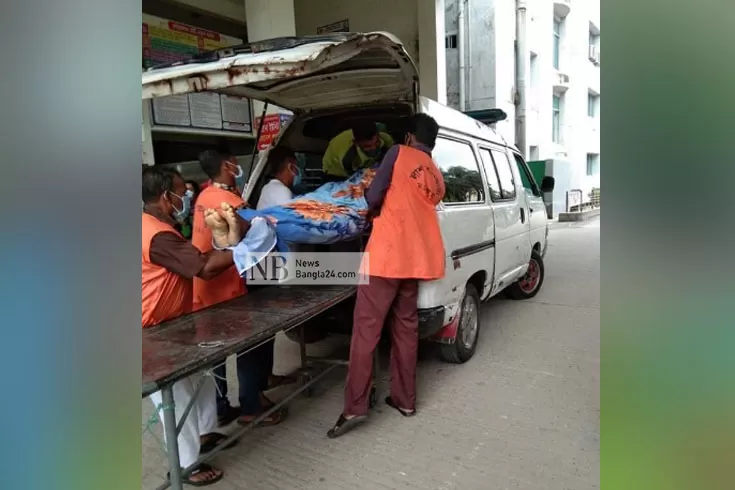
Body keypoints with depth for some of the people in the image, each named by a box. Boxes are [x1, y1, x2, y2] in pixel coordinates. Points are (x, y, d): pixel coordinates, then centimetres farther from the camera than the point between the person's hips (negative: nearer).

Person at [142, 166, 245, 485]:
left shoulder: (155, 226, 8)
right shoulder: (158, 236, -27)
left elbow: (196, 260, 8)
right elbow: (206, 268, -28)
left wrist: (226, 245, -1)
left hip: (169, 325, 10)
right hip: (154, 332, -10)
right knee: (176, 399, 3)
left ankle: (204, 434, 38)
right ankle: (185, 464, 20)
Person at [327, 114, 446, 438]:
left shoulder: (399, 153, 1)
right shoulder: (437, 178, 20)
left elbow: (373, 197, -4)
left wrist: (374, 210, 15)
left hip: (385, 256, -6)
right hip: (414, 259, 7)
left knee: (366, 331, -2)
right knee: (405, 329, 14)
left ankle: (354, 407, 0)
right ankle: (405, 400, 23)